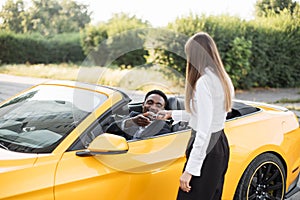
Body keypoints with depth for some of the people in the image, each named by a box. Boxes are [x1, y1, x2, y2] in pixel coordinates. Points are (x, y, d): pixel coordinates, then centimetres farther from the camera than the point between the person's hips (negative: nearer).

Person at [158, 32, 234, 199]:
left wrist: (190, 170, -21)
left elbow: (204, 132, -23)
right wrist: (173, 114, 31)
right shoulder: (223, 80, 9)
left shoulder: (203, 82, -19)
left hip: (205, 149, -10)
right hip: (220, 144, 10)